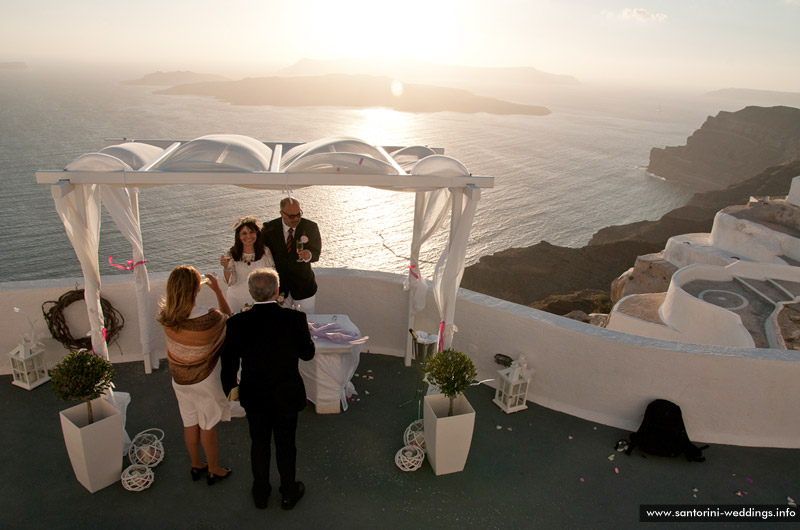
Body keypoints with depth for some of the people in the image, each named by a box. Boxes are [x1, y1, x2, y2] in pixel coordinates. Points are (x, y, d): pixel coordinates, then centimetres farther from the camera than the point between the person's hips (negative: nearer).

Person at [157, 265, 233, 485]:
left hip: (180, 379, 5)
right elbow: (227, 316, -7)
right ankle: (214, 470, 31)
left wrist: (194, 285, 10)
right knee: (208, 426, 13)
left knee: (190, 423, 21)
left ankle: (196, 465, 41)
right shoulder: (208, 317, -30)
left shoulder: (166, 317, -16)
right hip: (205, 380, -4)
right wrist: (217, 290, -3)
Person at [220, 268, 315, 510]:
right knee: (286, 445, 19)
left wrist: (230, 388, 12)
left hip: (254, 397, 1)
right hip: (287, 396, -1)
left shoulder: (236, 323, -18)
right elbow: (308, 353, -8)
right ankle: (289, 494, 39)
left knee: (259, 444, 22)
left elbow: (229, 361, -5)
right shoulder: (295, 318, -22)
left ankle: (260, 493, 42)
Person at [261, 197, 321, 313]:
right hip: (278, 287, 0)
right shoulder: (269, 228, -7)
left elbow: (316, 253, -3)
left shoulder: (310, 227, -7)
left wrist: (309, 256, -28)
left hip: (303, 286, 0)